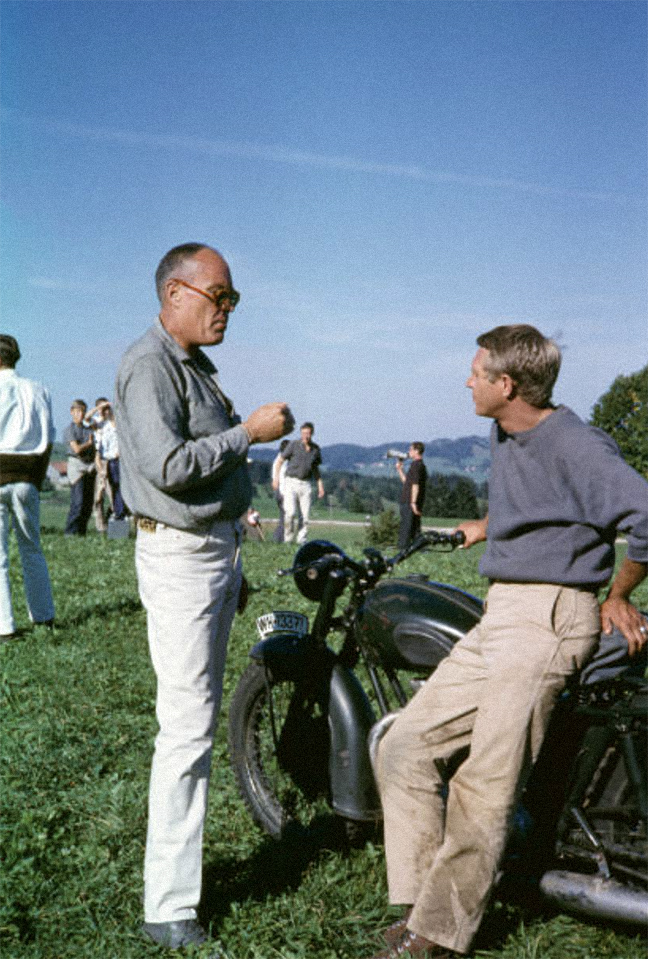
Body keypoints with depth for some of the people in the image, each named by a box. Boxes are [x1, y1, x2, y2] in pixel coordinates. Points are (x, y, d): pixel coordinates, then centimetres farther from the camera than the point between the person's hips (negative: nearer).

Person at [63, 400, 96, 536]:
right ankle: (70, 530, -7)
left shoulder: (89, 430, 19)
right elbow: (77, 449, -10)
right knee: (78, 501, -13)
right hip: (76, 465, -6)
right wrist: (89, 443, 3)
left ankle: (81, 530, 10)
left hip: (90, 465, 6)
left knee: (88, 502, 4)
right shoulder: (70, 430, -1)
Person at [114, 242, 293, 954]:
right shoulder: (148, 366, -12)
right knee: (188, 726, -10)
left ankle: (179, 866, 24)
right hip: (179, 555, -10)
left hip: (217, 548, 10)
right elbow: (168, 466, -24)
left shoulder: (196, 365, 18)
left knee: (197, 719, 13)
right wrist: (250, 431, -15)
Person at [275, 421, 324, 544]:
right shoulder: (294, 445, -4)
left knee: (305, 515, -1)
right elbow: (280, 460, 3)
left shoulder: (316, 449, 8)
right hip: (291, 482, -3)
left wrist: (320, 485, 12)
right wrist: (276, 478, -5)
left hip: (305, 484, 4)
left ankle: (301, 540, 6)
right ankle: (289, 538, 2)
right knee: (290, 512, -16)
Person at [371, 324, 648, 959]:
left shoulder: (573, 443, -12)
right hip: (498, 618, 9)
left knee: (482, 785, -10)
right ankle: (421, 901, 8)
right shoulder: (503, 437, 16)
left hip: (548, 616, -9)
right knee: (403, 749, 2)